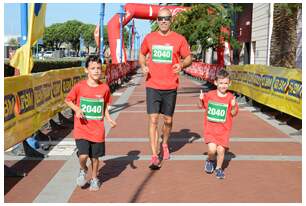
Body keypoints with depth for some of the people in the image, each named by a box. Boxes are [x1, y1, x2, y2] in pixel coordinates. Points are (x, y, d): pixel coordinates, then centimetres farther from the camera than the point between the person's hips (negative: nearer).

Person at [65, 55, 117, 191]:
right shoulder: (79, 86, -8)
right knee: (83, 155, -14)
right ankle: (83, 170, 22)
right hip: (81, 129, -2)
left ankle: (94, 179, 38)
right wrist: (76, 109, -13)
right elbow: (68, 100, 5)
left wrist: (108, 118, -4)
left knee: (95, 157, 12)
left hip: (97, 130, 2)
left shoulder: (104, 88, -3)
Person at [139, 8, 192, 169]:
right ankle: (154, 156, -1)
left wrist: (181, 65, -15)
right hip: (152, 86, 0)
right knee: (153, 120, -7)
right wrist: (143, 66, -3)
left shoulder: (179, 39, 0)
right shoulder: (149, 38, 4)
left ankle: (164, 144, 40)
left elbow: (188, 58, 7)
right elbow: (142, 55, 18)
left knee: (168, 120, 12)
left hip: (170, 87, 0)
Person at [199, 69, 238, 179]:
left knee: (221, 150, -6)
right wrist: (201, 99, -5)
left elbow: (233, 114, 1)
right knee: (212, 149, -15)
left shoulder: (230, 97, -2)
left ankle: (219, 168, 22)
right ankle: (210, 160, 21)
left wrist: (233, 106, -18)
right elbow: (203, 106, 14)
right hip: (210, 128, 0)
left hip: (223, 129, 0)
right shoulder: (209, 95, 0)